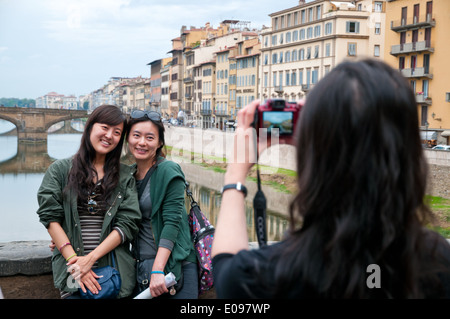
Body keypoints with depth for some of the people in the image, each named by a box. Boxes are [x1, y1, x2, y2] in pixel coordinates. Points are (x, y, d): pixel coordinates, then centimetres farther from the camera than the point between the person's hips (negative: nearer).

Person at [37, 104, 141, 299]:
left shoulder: (125, 176, 7)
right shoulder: (60, 170, 5)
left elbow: (128, 223, -2)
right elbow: (50, 217, -3)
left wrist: (90, 258, -12)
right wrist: (75, 260, -13)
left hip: (115, 272, 1)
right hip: (71, 273, -1)